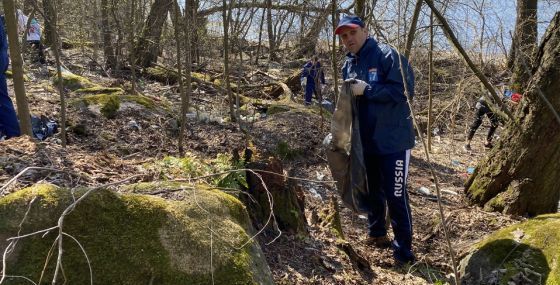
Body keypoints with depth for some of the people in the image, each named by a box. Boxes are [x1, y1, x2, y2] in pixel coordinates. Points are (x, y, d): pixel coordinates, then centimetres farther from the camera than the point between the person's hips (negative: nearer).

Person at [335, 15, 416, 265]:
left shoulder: (386, 55, -11)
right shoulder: (348, 65, 11)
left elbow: (404, 89, -22)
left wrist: (366, 89, -21)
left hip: (393, 140, -7)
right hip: (365, 141, 8)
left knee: (396, 195, -5)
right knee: (371, 192, 20)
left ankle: (403, 251, 8)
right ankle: (376, 234, 39)